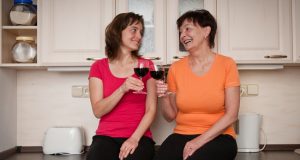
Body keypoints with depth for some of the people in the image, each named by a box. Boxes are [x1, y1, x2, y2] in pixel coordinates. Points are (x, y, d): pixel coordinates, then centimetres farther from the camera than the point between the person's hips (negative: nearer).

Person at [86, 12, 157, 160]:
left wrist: (135, 138, -14)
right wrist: (122, 89, -19)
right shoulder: (99, 67, 5)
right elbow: (98, 111, -5)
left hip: (139, 137, 0)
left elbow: (151, 110, 1)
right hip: (106, 137, 0)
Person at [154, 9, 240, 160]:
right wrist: (163, 97, -13)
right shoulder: (176, 68, 4)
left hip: (217, 137, -2)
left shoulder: (226, 64, -3)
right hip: (182, 135, 2)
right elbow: (171, 116, 7)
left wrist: (200, 140, -16)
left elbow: (231, 115, -8)